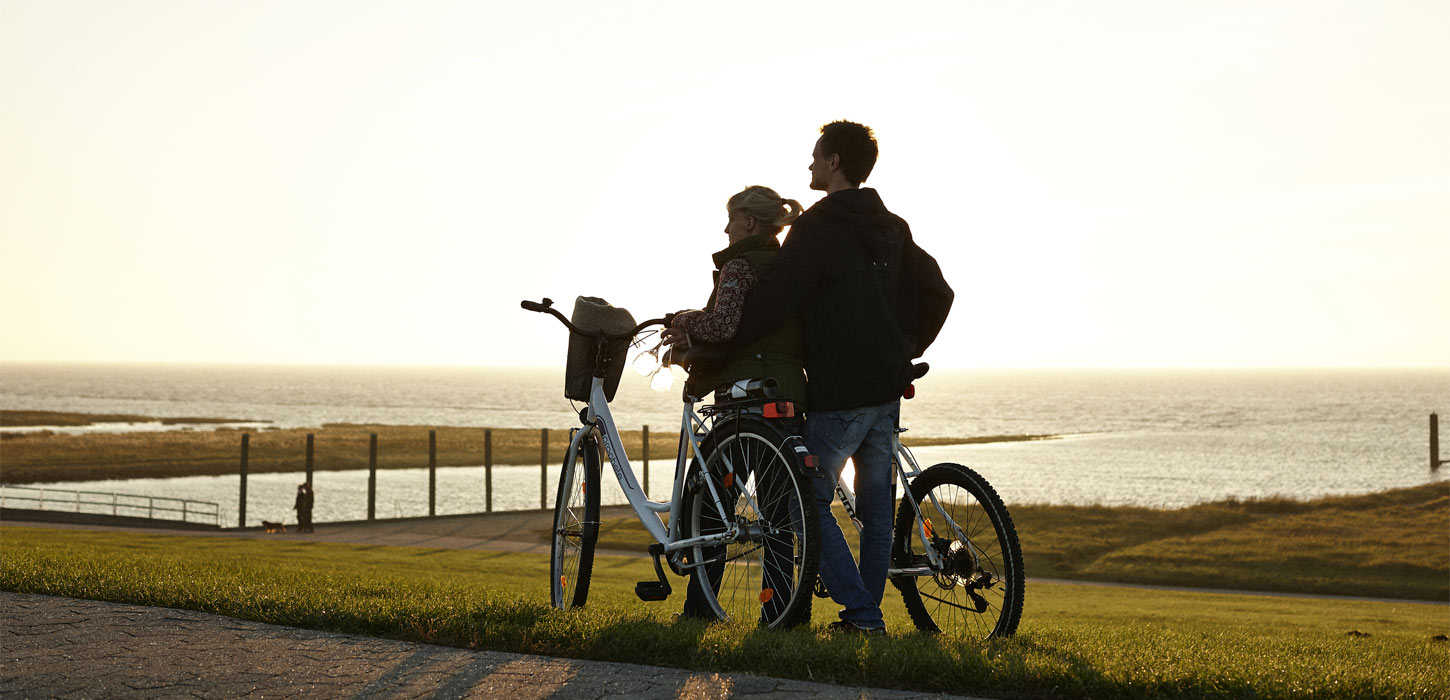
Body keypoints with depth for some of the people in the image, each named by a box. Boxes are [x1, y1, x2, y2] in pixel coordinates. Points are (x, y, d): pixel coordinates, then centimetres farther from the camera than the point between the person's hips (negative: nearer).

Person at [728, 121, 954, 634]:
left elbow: (771, 303, -18)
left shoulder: (818, 227, -12)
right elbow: (938, 293, 15)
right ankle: (867, 617, 18)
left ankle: (861, 613, -6)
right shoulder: (892, 229, 12)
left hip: (839, 393, -8)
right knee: (875, 505, 12)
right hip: (888, 389, 8)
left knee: (810, 501, 1)